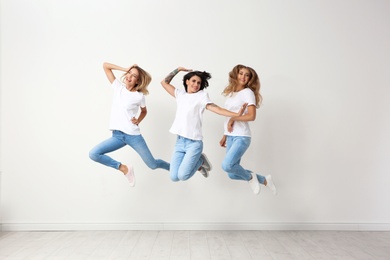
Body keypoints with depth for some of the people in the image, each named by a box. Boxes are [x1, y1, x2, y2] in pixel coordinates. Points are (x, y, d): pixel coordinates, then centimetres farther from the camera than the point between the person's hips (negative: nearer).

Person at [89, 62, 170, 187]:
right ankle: (124, 168, 2)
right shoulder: (118, 87, 6)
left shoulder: (139, 96, -3)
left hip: (133, 135, -4)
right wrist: (125, 69, 2)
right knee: (93, 154, -13)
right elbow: (105, 66, 7)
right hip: (117, 135, 4)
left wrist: (138, 121, -2)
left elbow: (144, 111, 16)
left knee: (153, 164, 1)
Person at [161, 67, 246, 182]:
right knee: (174, 176, -2)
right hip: (179, 141, 5)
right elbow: (164, 82, 20)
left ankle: (201, 161, 13)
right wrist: (178, 69, 16)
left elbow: (216, 109, -9)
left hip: (194, 142, -5)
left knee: (183, 175, -16)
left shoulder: (202, 95, 2)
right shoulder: (180, 94, 13)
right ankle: (198, 161, 21)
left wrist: (236, 114, -21)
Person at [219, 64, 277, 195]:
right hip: (231, 137, 7)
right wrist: (225, 136, 17)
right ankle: (264, 180, 26)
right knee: (232, 174, 7)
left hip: (242, 137, -7)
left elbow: (251, 116, -17)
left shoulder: (248, 92, -5)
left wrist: (233, 119, -11)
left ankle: (250, 177, 5)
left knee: (226, 165, -26)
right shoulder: (230, 93, 15)